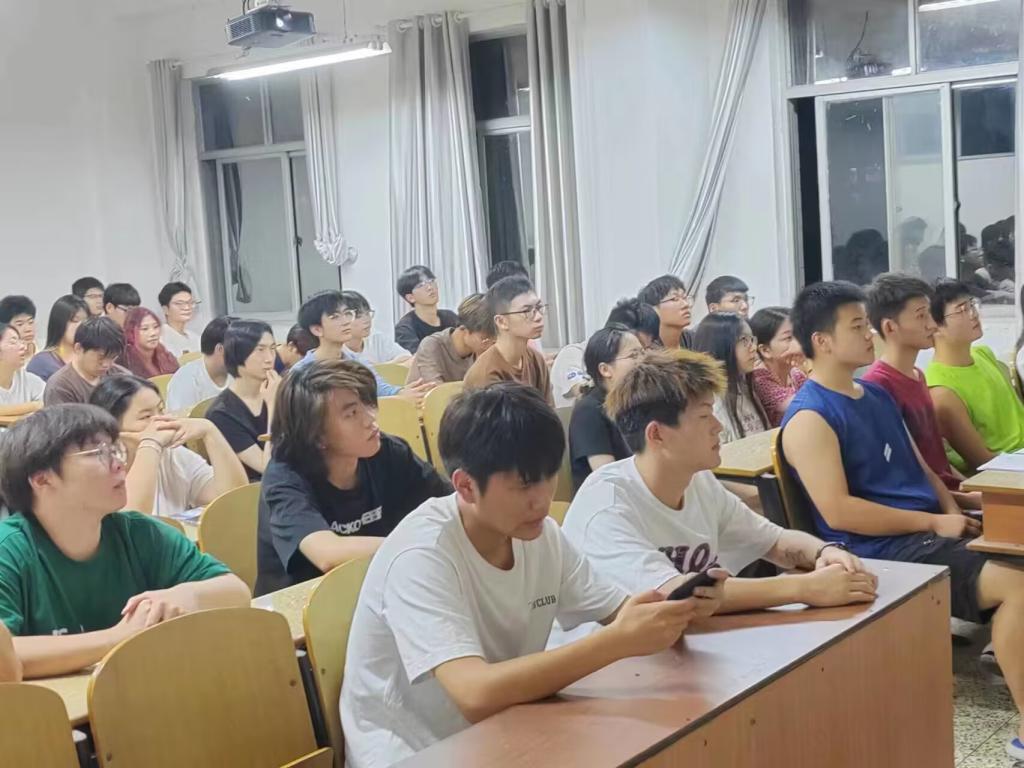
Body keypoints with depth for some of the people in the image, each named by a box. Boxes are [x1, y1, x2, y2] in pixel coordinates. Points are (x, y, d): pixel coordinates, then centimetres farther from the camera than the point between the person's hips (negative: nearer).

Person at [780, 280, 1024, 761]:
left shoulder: (876, 395, 16)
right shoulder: (809, 417, -11)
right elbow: (838, 512, -19)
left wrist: (954, 513, 2)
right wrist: (935, 523, -15)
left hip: (929, 531, 9)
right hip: (883, 550, -9)